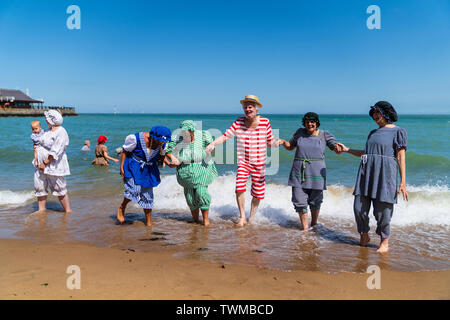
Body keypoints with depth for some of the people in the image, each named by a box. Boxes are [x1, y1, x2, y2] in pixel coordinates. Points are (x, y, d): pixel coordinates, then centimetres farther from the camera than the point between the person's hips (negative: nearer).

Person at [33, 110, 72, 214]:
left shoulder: (61, 133, -16)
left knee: (60, 190, 0)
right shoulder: (49, 130, 12)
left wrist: (45, 163, -21)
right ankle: (41, 210, 18)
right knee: (40, 188, 9)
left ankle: (68, 211, 12)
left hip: (54, 166, -9)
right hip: (42, 165, 9)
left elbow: (55, 152, -22)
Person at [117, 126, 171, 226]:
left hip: (148, 170, 4)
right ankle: (121, 207, 6)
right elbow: (125, 151, -11)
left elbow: (162, 155, 10)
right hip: (133, 167, -4)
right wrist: (122, 168, -12)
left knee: (147, 194, 7)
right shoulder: (136, 139, -23)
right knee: (134, 189, -24)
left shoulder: (163, 144, -10)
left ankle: (148, 222, 20)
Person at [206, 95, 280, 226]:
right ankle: (242, 217, 2)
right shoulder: (238, 122, -5)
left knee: (258, 194, 4)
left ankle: (251, 218, 27)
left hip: (259, 164, 0)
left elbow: (270, 142, 2)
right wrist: (212, 143, -26)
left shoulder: (265, 122, -5)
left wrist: (277, 143, -20)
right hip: (243, 162, 0)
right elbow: (224, 136, -8)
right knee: (239, 188, -18)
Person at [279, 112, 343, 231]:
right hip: (299, 171, 1)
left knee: (315, 201, 9)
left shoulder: (324, 135, 2)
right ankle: (305, 228, 11)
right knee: (299, 201, -2)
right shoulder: (300, 132, 8)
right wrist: (283, 142, -3)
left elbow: (337, 148, 1)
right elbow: (290, 147, 18)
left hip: (316, 171, -1)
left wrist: (338, 148, -22)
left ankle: (314, 225, 31)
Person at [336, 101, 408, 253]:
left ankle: (384, 242, 19)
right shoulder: (373, 133, 18)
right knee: (359, 208, 4)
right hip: (366, 173, 6)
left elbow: (401, 157, -4)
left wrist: (403, 182, -9)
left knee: (382, 211, -1)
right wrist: (347, 150, 23)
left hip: (385, 174, -6)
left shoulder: (398, 132, 0)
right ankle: (364, 236, 25)